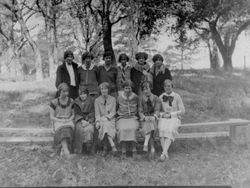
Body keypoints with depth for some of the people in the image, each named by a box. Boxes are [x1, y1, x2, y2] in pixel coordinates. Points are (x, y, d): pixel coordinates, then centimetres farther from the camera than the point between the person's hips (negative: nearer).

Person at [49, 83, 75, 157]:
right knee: (63, 129, -38)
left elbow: (73, 114, 14)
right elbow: (52, 117, 2)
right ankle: (66, 150, -52)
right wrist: (60, 120, -15)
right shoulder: (54, 102, 2)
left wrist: (69, 119, -8)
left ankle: (62, 150, -39)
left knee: (68, 128, -36)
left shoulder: (71, 101, 9)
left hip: (68, 121, 2)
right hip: (58, 121, -2)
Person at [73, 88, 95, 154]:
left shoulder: (91, 101, 4)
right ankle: (78, 149, -21)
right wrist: (82, 120, -14)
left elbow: (92, 113, 0)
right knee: (79, 128, -30)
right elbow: (77, 113, 2)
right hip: (79, 119, 1)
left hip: (89, 120, -1)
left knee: (89, 128, -31)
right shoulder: (76, 102, 6)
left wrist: (87, 121, -15)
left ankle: (89, 148, -20)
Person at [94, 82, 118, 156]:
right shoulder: (97, 100, 10)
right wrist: (98, 121, -15)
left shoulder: (113, 99, 9)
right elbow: (97, 113, 3)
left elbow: (113, 112, 1)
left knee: (105, 124, -33)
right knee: (104, 125, -34)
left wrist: (106, 117, -16)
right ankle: (112, 145, -42)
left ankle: (105, 148, -31)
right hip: (101, 120, 0)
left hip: (110, 119, 0)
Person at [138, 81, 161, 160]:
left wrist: (153, 116, -17)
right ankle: (152, 149, -31)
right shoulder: (141, 98, 10)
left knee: (151, 124, -34)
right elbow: (140, 111, 5)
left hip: (153, 118, 0)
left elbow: (157, 110, 2)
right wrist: (144, 117, -14)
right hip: (144, 119, 0)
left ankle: (145, 144, -39)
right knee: (147, 126, -31)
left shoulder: (156, 98, 9)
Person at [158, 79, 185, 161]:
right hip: (163, 118, 2)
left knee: (170, 131, -32)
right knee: (162, 130, -29)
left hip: (174, 118, -2)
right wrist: (162, 114, -5)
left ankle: (164, 153, -41)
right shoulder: (161, 97, 13)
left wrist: (171, 114, -8)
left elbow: (182, 111, 2)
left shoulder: (177, 97, 4)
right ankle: (166, 153, -32)